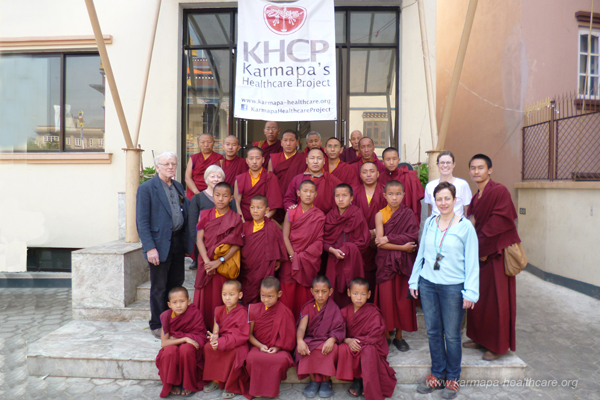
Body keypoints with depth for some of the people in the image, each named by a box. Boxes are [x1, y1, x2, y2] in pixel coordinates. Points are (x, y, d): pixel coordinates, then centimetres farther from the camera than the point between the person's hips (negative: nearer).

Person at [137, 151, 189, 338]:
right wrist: (150, 248, -16)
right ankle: (157, 325, 21)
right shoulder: (146, 188, -7)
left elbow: (187, 210, 17)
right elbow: (142, 221, -11)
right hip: (160, 243, -6)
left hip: (178, 242, 6)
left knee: (177, 284, 14)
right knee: (159, 287, 6)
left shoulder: (178, 186, 13)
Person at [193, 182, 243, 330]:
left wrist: (219, 261, -16)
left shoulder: (235, 219, 0)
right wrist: (207, 261, -12)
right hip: (206, 263, 2)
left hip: (224, 264, -2)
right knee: (204, 295, 5)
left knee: (220, 298, -1)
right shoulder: (205, 215, 7)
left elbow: (236, 245, -6)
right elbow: (199, 239, 1)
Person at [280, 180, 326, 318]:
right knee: (288, 293, 1)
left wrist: (302, 256, -12)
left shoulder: (319, 216, 3)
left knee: (305, 295, 3)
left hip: (310, 261, 0)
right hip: (291, 259, 0)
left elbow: (319, 240, -3)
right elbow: (285, 236, -1)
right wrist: (293, 255, -12)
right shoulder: (291, 213, 3)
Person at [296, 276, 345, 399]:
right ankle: (313, 380, -10)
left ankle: (326, 381, -10)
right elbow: (301, 327, -11)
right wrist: (300, 341, -32)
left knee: (332, 348, -33)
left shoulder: (334, 308, 0)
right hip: (310, 340, 1)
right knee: (302, 348, -30)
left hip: (326, 341, -1)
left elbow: (338, 329, -11)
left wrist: (331, 340, -33)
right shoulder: (308, 307, 2)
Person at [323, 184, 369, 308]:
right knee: (334, 293, 3)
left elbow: (364, 240, -6)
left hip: (352, 262, -3)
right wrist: (333, 250, -12)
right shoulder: (330, 216, 5)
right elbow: (324, 240, 6)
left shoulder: (357, 215, -5)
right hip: (334, 261, 3)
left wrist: (345, 250, -11)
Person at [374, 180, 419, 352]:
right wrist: (403, 246, -14)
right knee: (386, 298, 0)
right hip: (386, 262, -1)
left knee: (403, 298, 5)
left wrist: (389, 238, -16)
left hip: (404, 263, 1)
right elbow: (381, 243, -9)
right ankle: (386, 335, 16)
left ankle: (399, 336, 20)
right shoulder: (380, 215, -1)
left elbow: (413, 236, -11)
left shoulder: (408, 214, 2)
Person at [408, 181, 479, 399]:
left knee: (451, 335, 6)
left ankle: (452, 378, 26)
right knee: (433, 331, 12)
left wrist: (470, 291, -9)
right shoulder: (429, 222, 6)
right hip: (427, 284, 4)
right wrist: (414, 281, 10)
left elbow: (472, 261, -5)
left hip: (453, 287, -3)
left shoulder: (465, 226, -5)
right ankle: (437, 374, 29)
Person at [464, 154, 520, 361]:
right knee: (479, 296, 15)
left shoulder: (499, 191, -13)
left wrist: (483, 248, -15)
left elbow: (501, 223, -19)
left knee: (496, 299, 1)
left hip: (496, 253, -8)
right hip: (479, 253, 8)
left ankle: (498, 345, 16)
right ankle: (480, 338, 29)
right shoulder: (476, 197, 12)